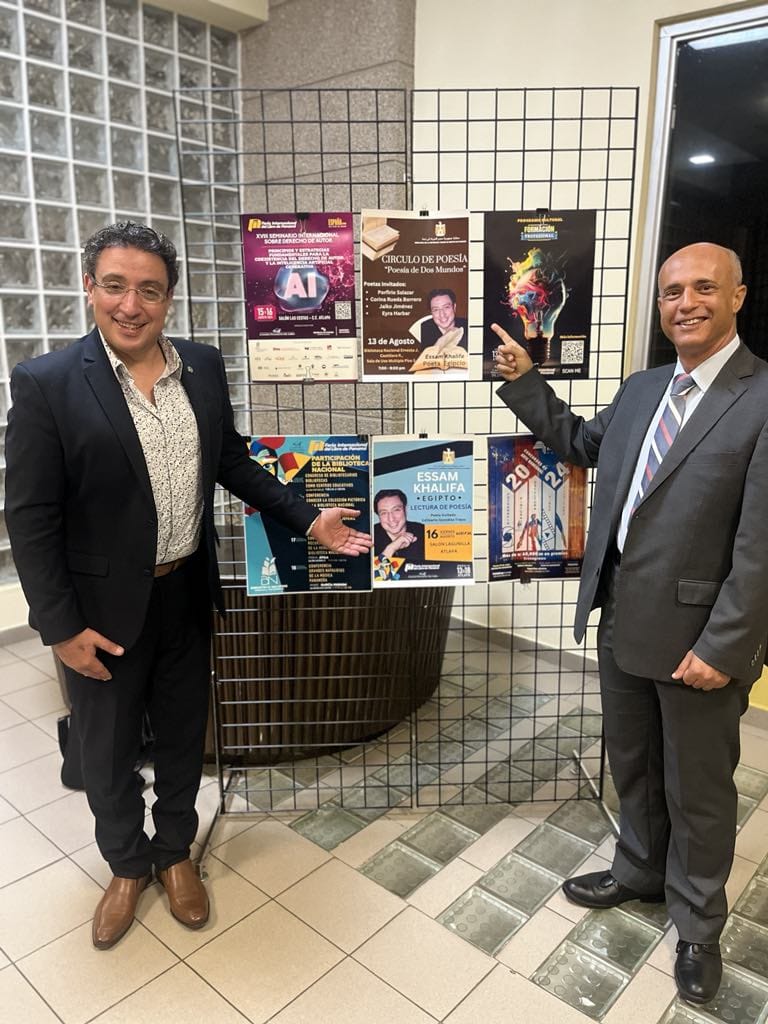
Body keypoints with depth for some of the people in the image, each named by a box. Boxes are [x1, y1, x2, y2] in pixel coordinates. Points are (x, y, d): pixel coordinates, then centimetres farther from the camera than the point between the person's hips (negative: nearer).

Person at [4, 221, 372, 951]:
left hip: (186, 593, 4)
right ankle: (127, 865, 43)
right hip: (103, 605, -3)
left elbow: (230, 461, 9)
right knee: (107, 747, 16)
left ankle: (175, 852, 44)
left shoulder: (203, 367, -1)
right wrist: (61, 626, -13)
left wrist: (308, 519, 1)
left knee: (182, 732, 19)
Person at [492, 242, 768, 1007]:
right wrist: (523, 382, 16)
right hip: (622, 623, 6)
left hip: (697, 636, -6)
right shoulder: (641, 389, 7)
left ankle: (697, 923, 37)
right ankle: (640, 871, 48)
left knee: (697, 787, 13)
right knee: (632, 766, 23)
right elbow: (583, 445, 24)